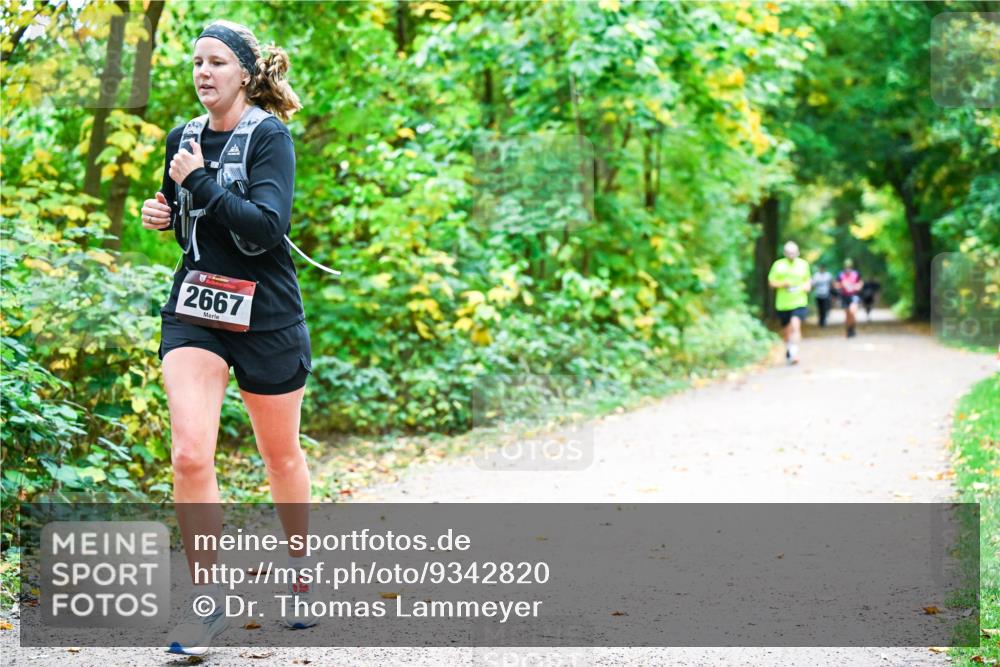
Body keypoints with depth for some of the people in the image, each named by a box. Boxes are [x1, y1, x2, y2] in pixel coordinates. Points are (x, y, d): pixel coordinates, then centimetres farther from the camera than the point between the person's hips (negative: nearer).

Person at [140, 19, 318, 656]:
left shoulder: (269, 136, -10)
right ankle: (208, 598, -4)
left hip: (267, 317, -3)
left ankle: (302, 572, 37)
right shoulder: (183, 138, 7)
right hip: (194, 311, 4)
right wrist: (161, 214, 2)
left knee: (281, 456, 13)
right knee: (190, 453, -14)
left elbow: (265, 228, -22)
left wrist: (200, 183, -21)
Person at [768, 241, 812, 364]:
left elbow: (807, 280, 23)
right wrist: (783, 284, -15)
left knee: (795, 325, -23)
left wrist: (807, 285, 0)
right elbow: (771, 282, 2)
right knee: (786, 330, 13)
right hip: (783, 303, 1)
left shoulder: (803, 264, 8)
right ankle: (788, 348, 42)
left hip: (799, 303, -1)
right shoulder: (778, 265, 2)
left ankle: (794, 353, -26)